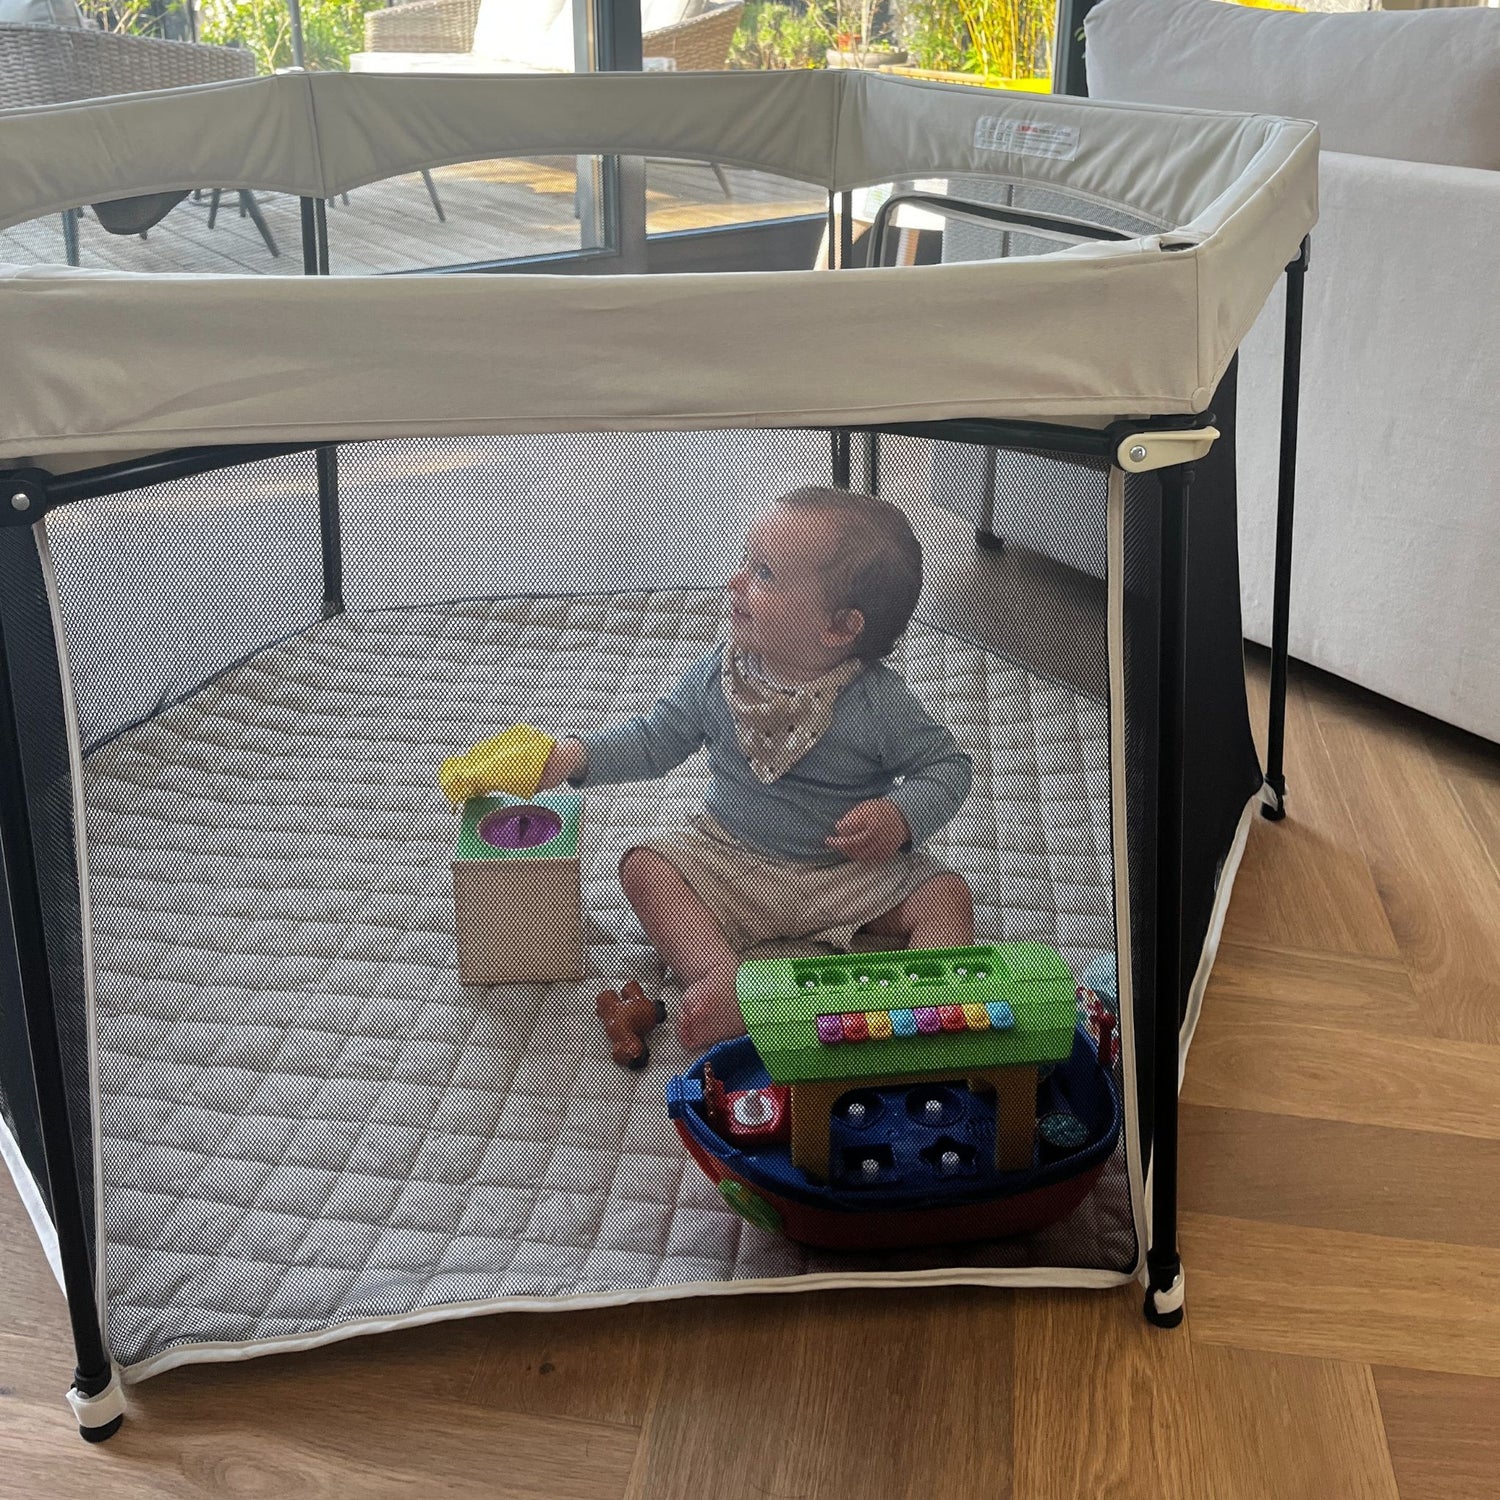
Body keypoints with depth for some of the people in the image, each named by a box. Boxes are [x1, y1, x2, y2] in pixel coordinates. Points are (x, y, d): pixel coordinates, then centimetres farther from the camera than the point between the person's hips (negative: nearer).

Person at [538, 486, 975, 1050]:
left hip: (854, 870, -3)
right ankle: (721, 978, -35)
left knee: (945, 896, -22)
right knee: (645, 869, -17)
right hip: (730, 861, 3)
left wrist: (900, 818, -25)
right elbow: (656, 739, 4)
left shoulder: (880, 702, -17)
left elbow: (948, 768, -7)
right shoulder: (718, 675, -6)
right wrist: (576, 756, -9)